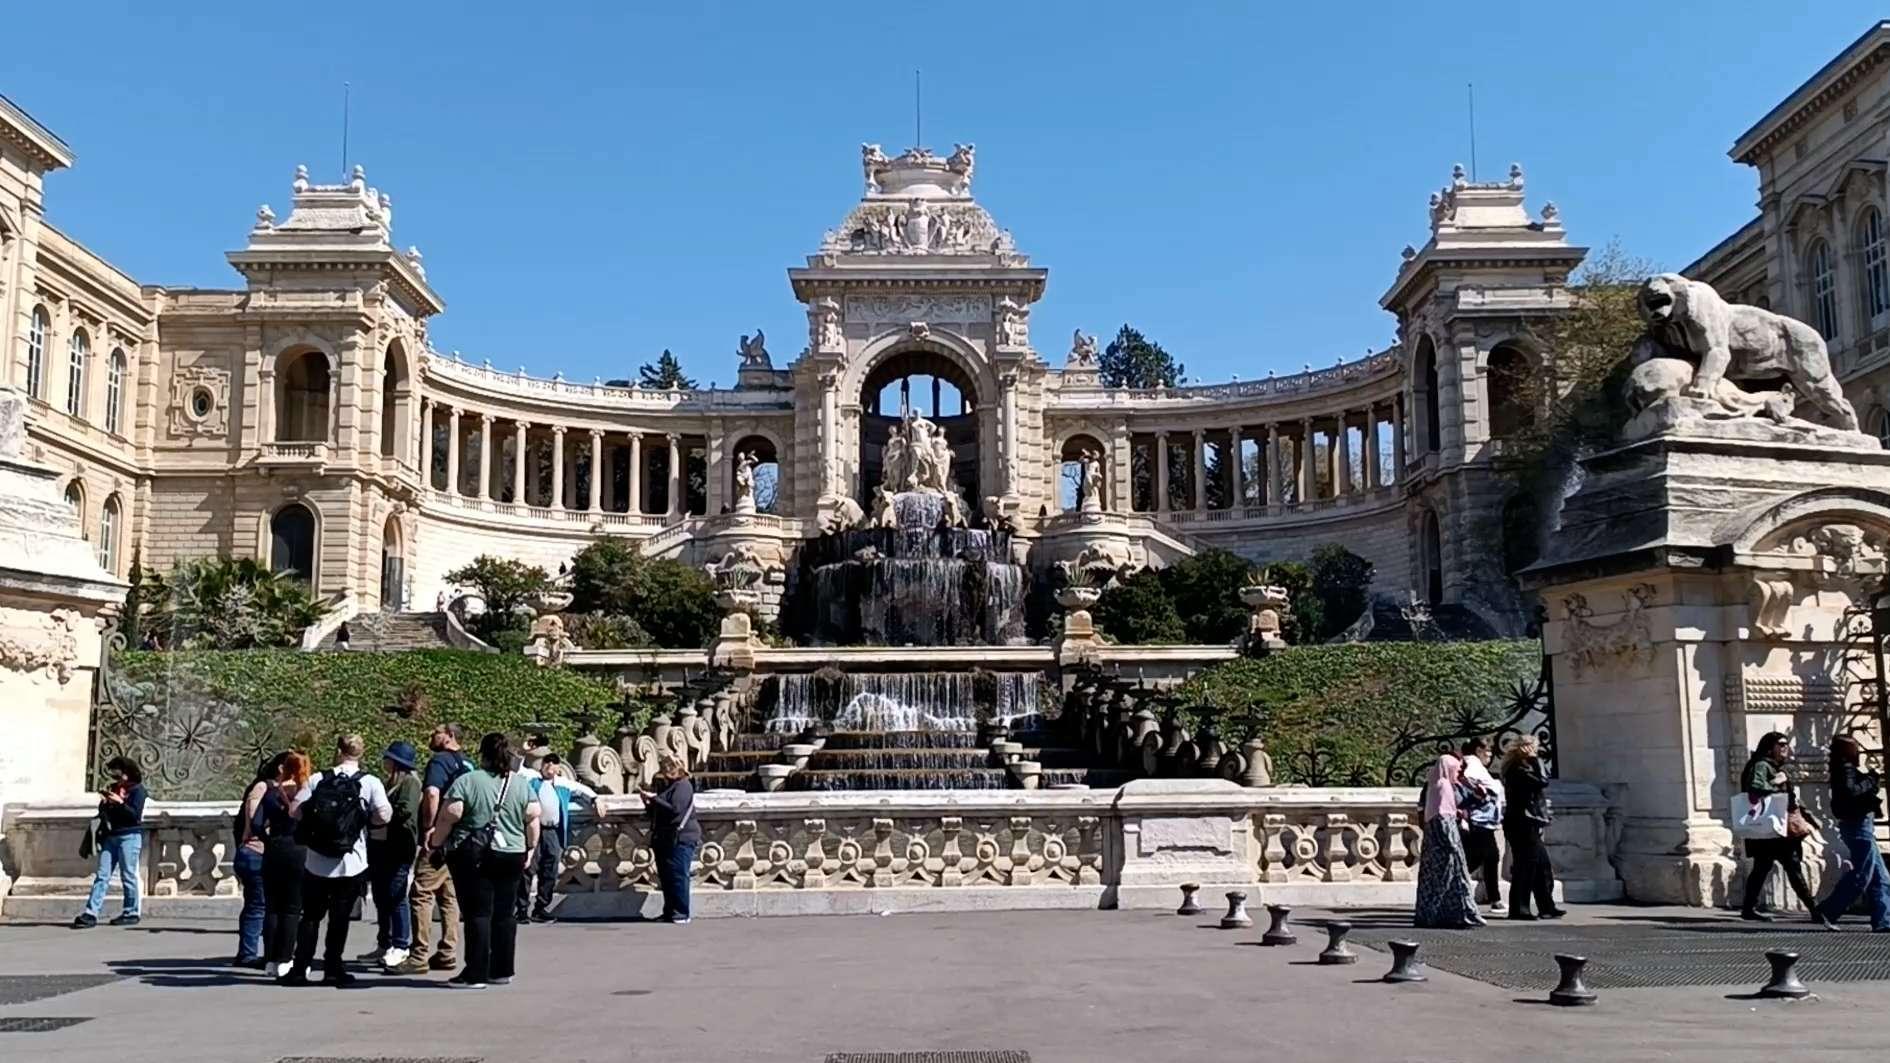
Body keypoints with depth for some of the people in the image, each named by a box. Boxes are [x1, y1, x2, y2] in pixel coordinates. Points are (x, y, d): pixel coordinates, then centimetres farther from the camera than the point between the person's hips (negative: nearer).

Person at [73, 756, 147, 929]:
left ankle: (131, 913, 5)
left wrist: (120, 803, -20)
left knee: (128, 876, -3)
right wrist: (104, 802, 0)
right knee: (102, 876, -1)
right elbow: (103, 813, 18)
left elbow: (135, 815, -11)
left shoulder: (137, 789, -1)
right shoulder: (112, 788, 18)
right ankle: (91, 914, -6)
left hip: (129, 836, -6)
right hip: (110, 836, 6)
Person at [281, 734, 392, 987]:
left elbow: (294, 811, -4)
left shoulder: (317, 780, -1)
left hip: (316, 863, 1)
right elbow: (384, 815, -14)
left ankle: (299, 970, 11)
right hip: (351, 864, -1)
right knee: (339, 919, 9)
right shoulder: (370, 783, -6)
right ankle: (333, 970, 11)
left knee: (310, 917, 13)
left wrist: (314, 818, 14)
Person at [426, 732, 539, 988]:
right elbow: (533, 818, 4)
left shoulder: (467, 781, -7)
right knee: (504, 913, 11)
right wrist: (530, 848, 14)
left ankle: (476, 973, -2)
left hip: (473, 858, -4)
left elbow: (449, 815, -11)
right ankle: (502, 971, 15)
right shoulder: (522, 783, 5)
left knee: (478, 913, -2)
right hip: (512, 856, 4)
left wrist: (436, 842, 3)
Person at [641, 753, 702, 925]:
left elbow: (675, 810, -22)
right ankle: (669, 913, 15)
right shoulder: (667, 787, 21)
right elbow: (658, 813, 26)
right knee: (666, 878, 9)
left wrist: (654, 798, -16)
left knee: (677, 877, -9)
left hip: (679, 839, -9)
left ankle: (681, 914, -6)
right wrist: (649, 804, 7)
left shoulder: (683, 786, -9)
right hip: (664, 839, 9)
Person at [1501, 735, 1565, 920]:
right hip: (1522, 825, -11)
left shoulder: (1522, 769, 18)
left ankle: (1547, 908, 16)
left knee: (1543, 866, 11)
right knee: (1525, 866, -7)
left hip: (1528, 826, 11)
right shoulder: (1518, 770, -14)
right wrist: (1536, 760, -12)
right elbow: (1542, 781, -23)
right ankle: (1519, 909, -2)